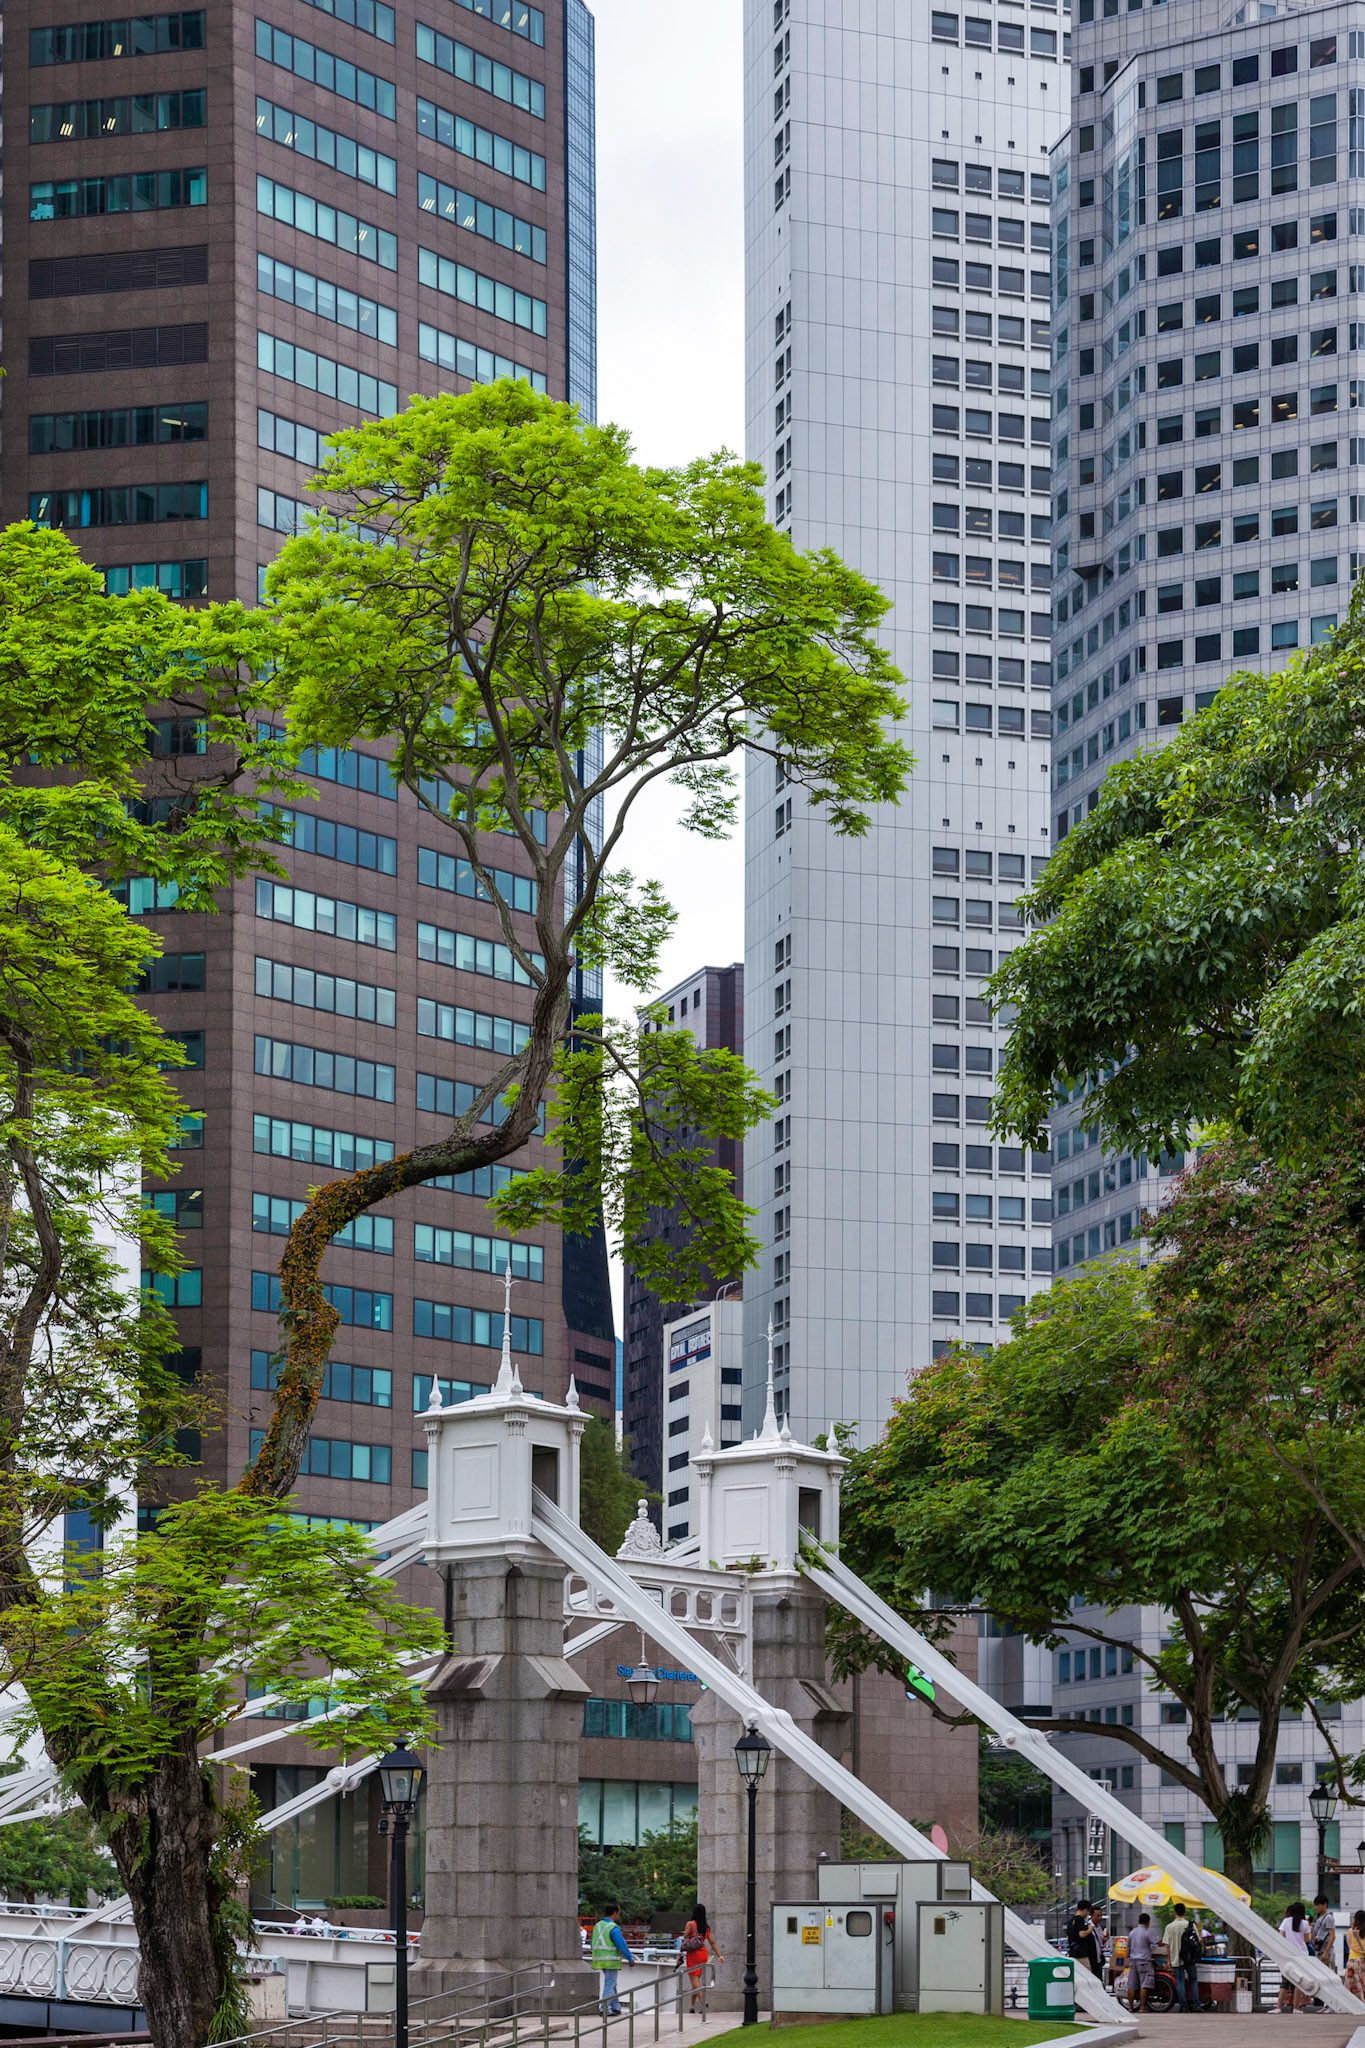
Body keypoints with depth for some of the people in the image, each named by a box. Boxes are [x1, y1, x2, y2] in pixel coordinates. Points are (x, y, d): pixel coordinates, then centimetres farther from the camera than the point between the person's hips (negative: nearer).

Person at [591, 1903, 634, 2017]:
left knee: (611, 1983, 17)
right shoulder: (614, 1928, -14)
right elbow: (622, 1945, -15)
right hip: (611, 1960, -7)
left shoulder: (598, 1926, 10)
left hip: (599, 1959, 7)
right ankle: (604, 2009, -4)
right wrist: (630, 1958, -4)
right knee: (610, 1984, -1)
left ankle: (615, 2007, 19)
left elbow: (593, 1945, 16)